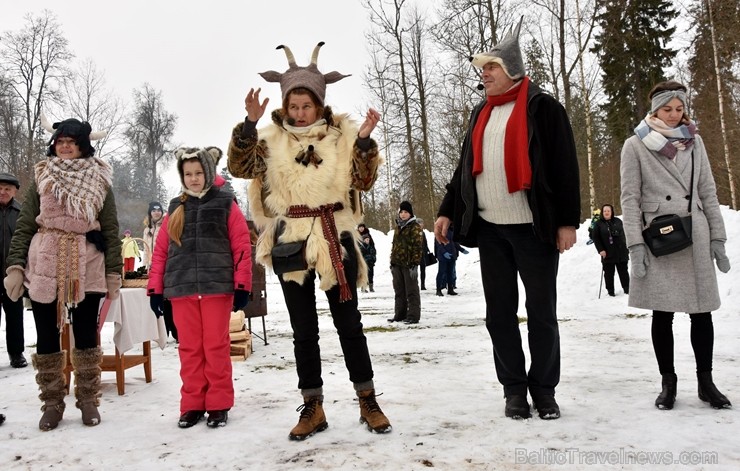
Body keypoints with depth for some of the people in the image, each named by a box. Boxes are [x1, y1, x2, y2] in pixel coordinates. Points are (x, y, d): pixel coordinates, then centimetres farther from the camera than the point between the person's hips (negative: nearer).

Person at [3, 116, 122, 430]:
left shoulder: (99, 180, 5)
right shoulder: (41, 178, 8)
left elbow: (111, 231, 3)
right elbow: (23, 226, 5)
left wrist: (114, 273, -2)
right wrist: (15, 266, -5)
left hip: (87, 269, -1)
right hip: (43, 268, 1)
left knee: (86, 335, 6)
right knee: (47, 336, 5)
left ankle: (88, 400, 17)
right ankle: (52, 403, 17)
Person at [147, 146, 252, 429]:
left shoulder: (225, 204, 4)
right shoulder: (175, 208, 14)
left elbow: (242, 246, -1)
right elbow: (160, 250, 12)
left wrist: (242, 285, -7)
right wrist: (155, 288, 6)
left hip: (217, 286, -3)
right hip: (181, 289, 3)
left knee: (216, 346, 2)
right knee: (189, 348, 8)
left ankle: (219, 405, 13)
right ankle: (192, 404, 18)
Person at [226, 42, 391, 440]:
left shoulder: (341, 134, 3)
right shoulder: (271, 138, 4)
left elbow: (364, 181, -2)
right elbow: (240, 167, -10)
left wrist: (364, 140, -14)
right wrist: (249, 123, -20)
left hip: (335, 239, -1)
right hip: (291, 243, 1)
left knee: (349, 323, 6)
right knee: (304, 330, 9)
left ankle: (367, 400, 19)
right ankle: (312, 407, 20)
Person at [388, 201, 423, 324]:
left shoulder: (415, 227, -6)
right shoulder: (397, 227, 17)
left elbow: (417, 247, -12)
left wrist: (414, 264, -18)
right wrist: (392, 262, 16)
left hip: (408, 264, -7)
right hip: (397, 264, 7)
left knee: (411, 291, -2)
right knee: (399, 291, 12)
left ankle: (413, 316, 1)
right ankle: (400, 315, 20)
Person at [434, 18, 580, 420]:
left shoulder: (542, 107, -2)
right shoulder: (481, 112, 16)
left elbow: (565, 166, -6)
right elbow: (465, 167, 19)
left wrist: (568, 220, -11)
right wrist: (447, 211, 12)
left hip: (534, 228, -5)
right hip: (490, 229, 6)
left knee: (541, 312, 3)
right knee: (499, 313, 7)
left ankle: (544, 387, 18)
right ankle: (514, 388, 18)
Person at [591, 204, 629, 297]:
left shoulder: (618, 221, 8)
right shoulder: (598, 224, -1)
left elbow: (623, 234, 15)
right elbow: (595, 238, -4)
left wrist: (626, 248, 13)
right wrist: (600, 250, -13)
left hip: (621, 252, 3)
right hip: (607, 253, -3)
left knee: (623, 271, 7)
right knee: (609, 273, 1)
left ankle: (627, 289, 15)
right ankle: (610, 291, 8)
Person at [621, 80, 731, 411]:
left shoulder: (694, 142, 12)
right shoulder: (636, 146, 1)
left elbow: (708, 192, 12)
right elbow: (630, 198, -3)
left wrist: (717, 237, 5)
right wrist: (635, 244, -11)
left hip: (696, 237, 3)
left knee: (701, 310, 5)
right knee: (663, 312, 1)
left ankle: (705, 381, 17)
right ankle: (668, 381, 14)